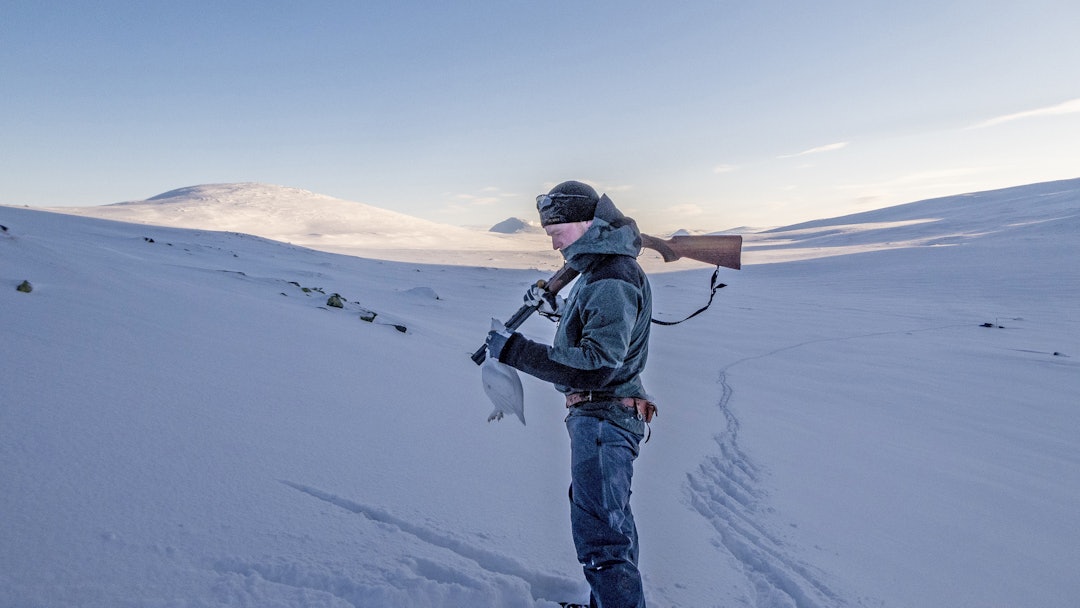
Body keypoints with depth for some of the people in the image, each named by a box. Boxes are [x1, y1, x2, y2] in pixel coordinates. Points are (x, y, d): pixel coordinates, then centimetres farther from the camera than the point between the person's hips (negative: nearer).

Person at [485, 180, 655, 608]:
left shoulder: (613, 281, -23)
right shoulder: (600, 268, 10)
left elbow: (596, 366, -30)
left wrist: (515, 351, -29)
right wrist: (557, 307, 14)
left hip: (603, 418, -11)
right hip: (597, 416, 11)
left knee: (598, 536, -8)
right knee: (610, 519, 25)